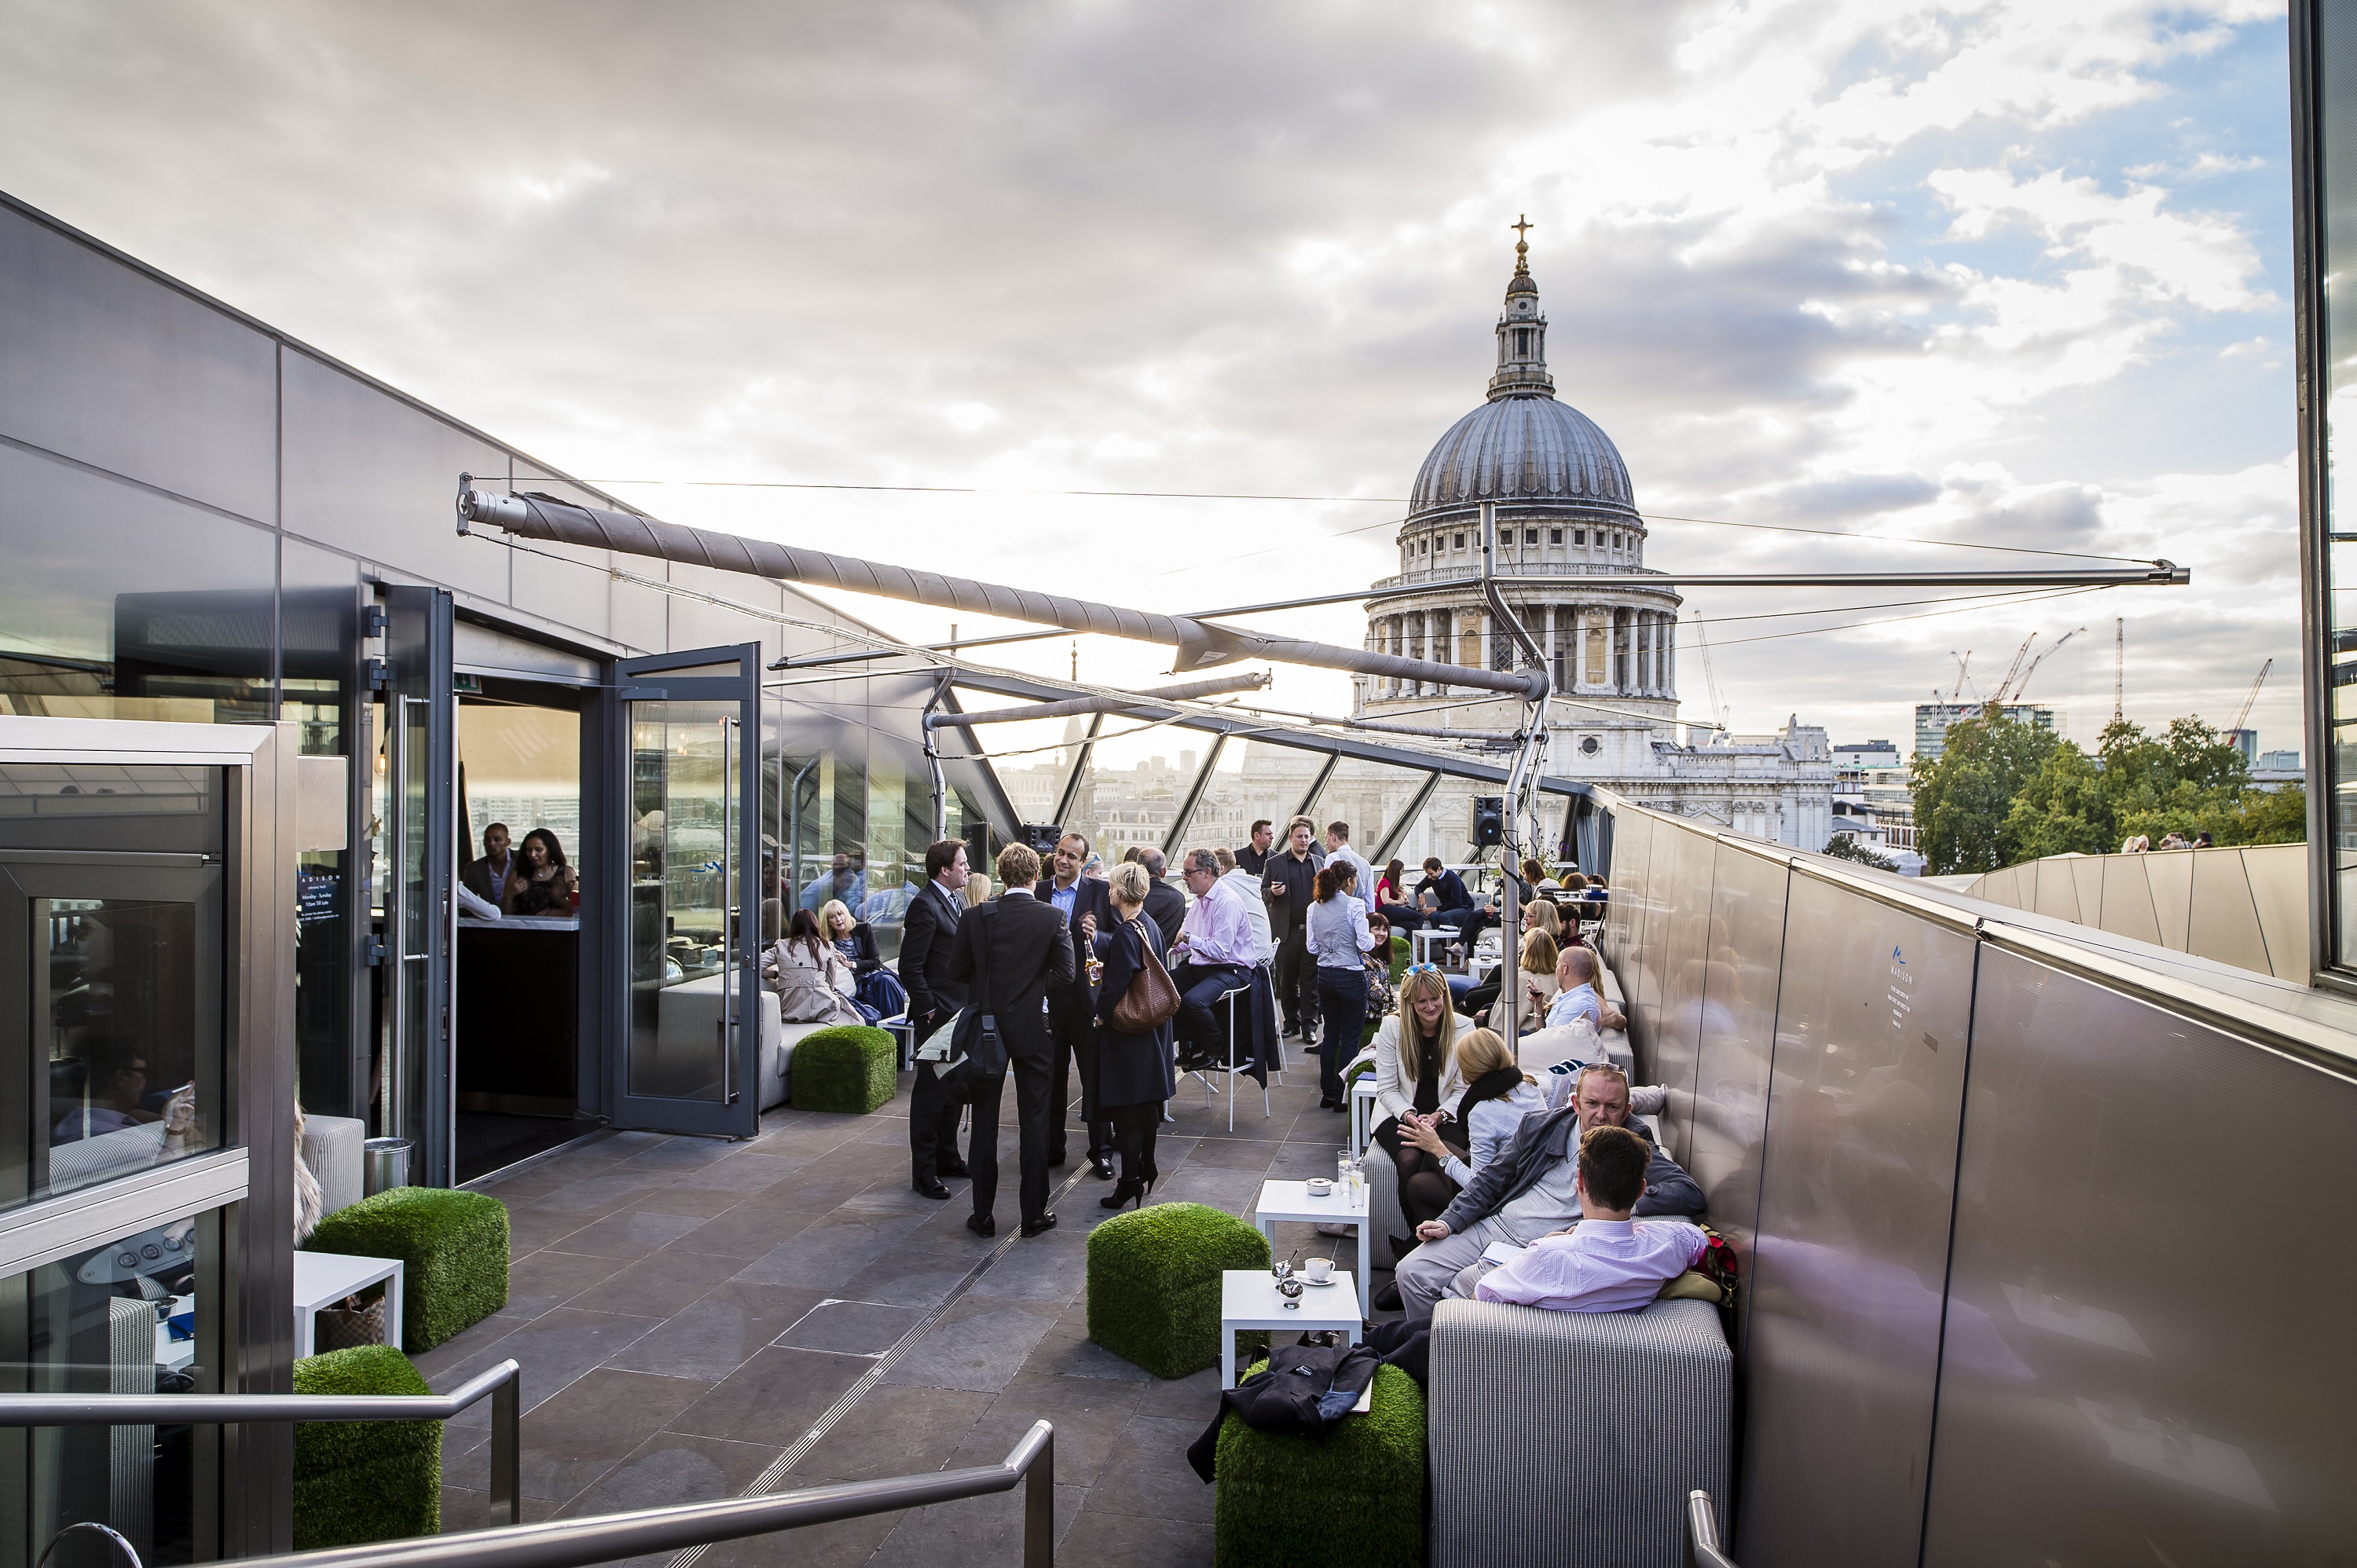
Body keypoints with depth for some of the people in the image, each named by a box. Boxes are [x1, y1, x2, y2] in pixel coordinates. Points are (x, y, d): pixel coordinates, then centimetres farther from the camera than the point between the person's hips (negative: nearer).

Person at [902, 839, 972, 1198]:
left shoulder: (955, 903, 13)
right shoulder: (925, 905, -16)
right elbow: (910, 966, -19)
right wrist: (928, 1008, -18)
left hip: (958, 1012, 9)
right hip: (937, 1014, -9)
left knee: (955, 1087, 17)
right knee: (931, 1090, -2)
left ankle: (947, 1157, 29)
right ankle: (924, 1172, 7)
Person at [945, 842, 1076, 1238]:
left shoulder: (976, 917, -7)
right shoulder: (1053, 918, -9)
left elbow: (957, 971, -2)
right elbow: (1064, 974, -8)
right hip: (1032, 1028, -1)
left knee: (984, 1122, 10)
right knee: (1034, 1122, 8)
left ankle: (982, 1215, 16)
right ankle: (1034, 1213, 14)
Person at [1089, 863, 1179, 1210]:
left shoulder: (1125, 934, -21)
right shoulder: (1151, 927, 4)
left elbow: (1116, 985, -23)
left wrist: (1102, 1015, -6)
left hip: (1125, 1029, -9)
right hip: (1151, 1027, 9)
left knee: (1127, 1110, -2)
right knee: (1147, 1104, 18)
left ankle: (1129, 1183, 3)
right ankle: (1146, 1171, 30)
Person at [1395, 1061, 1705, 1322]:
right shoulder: (1539, 1127, 6)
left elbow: (1692, 1195, -17)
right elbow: (1490, 1179, 12)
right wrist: (1449, 1222, 1)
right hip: (1492, 1226, 4)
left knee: (1451, 1292, -25)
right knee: (1411, 1272, -9)